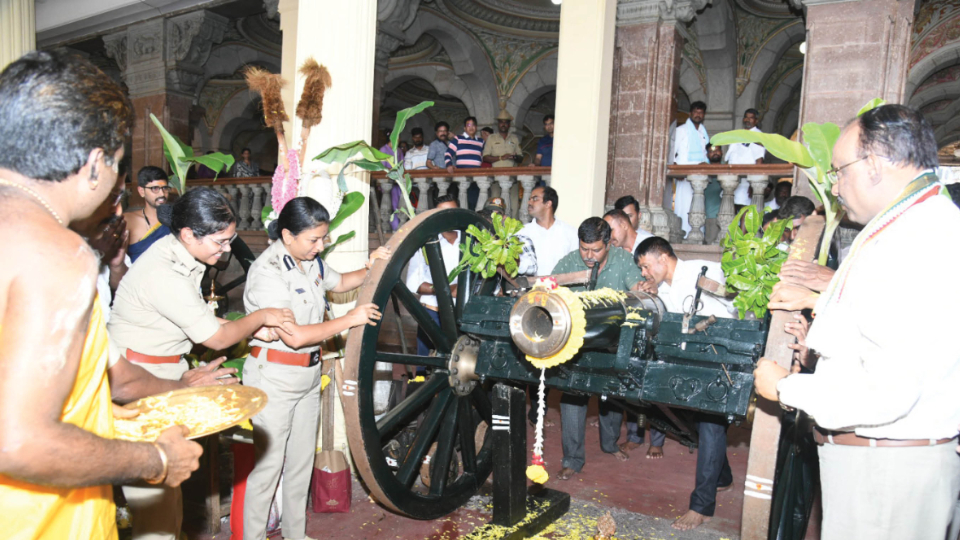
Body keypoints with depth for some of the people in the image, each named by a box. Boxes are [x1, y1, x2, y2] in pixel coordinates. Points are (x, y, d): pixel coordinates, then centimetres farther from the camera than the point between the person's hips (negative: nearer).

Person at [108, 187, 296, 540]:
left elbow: (201, 320, 8)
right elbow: (217, 338, -20)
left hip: (166, 376, 9)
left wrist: (254, 330, -1)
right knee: (153, 495, 0)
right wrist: (260, 317, -5)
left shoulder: (184, 258, 1)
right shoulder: (163, 273, -27)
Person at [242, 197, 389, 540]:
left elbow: (339, 283, 22)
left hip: (309, 374, 8)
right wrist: (350, 320, -22)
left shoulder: (310, 261, 3)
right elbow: (294, 335, -26)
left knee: (302, 461, 17)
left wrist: (369, 268, 3)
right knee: (268, 465, 2)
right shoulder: (268, 271, -21)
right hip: (273, 376, -8)